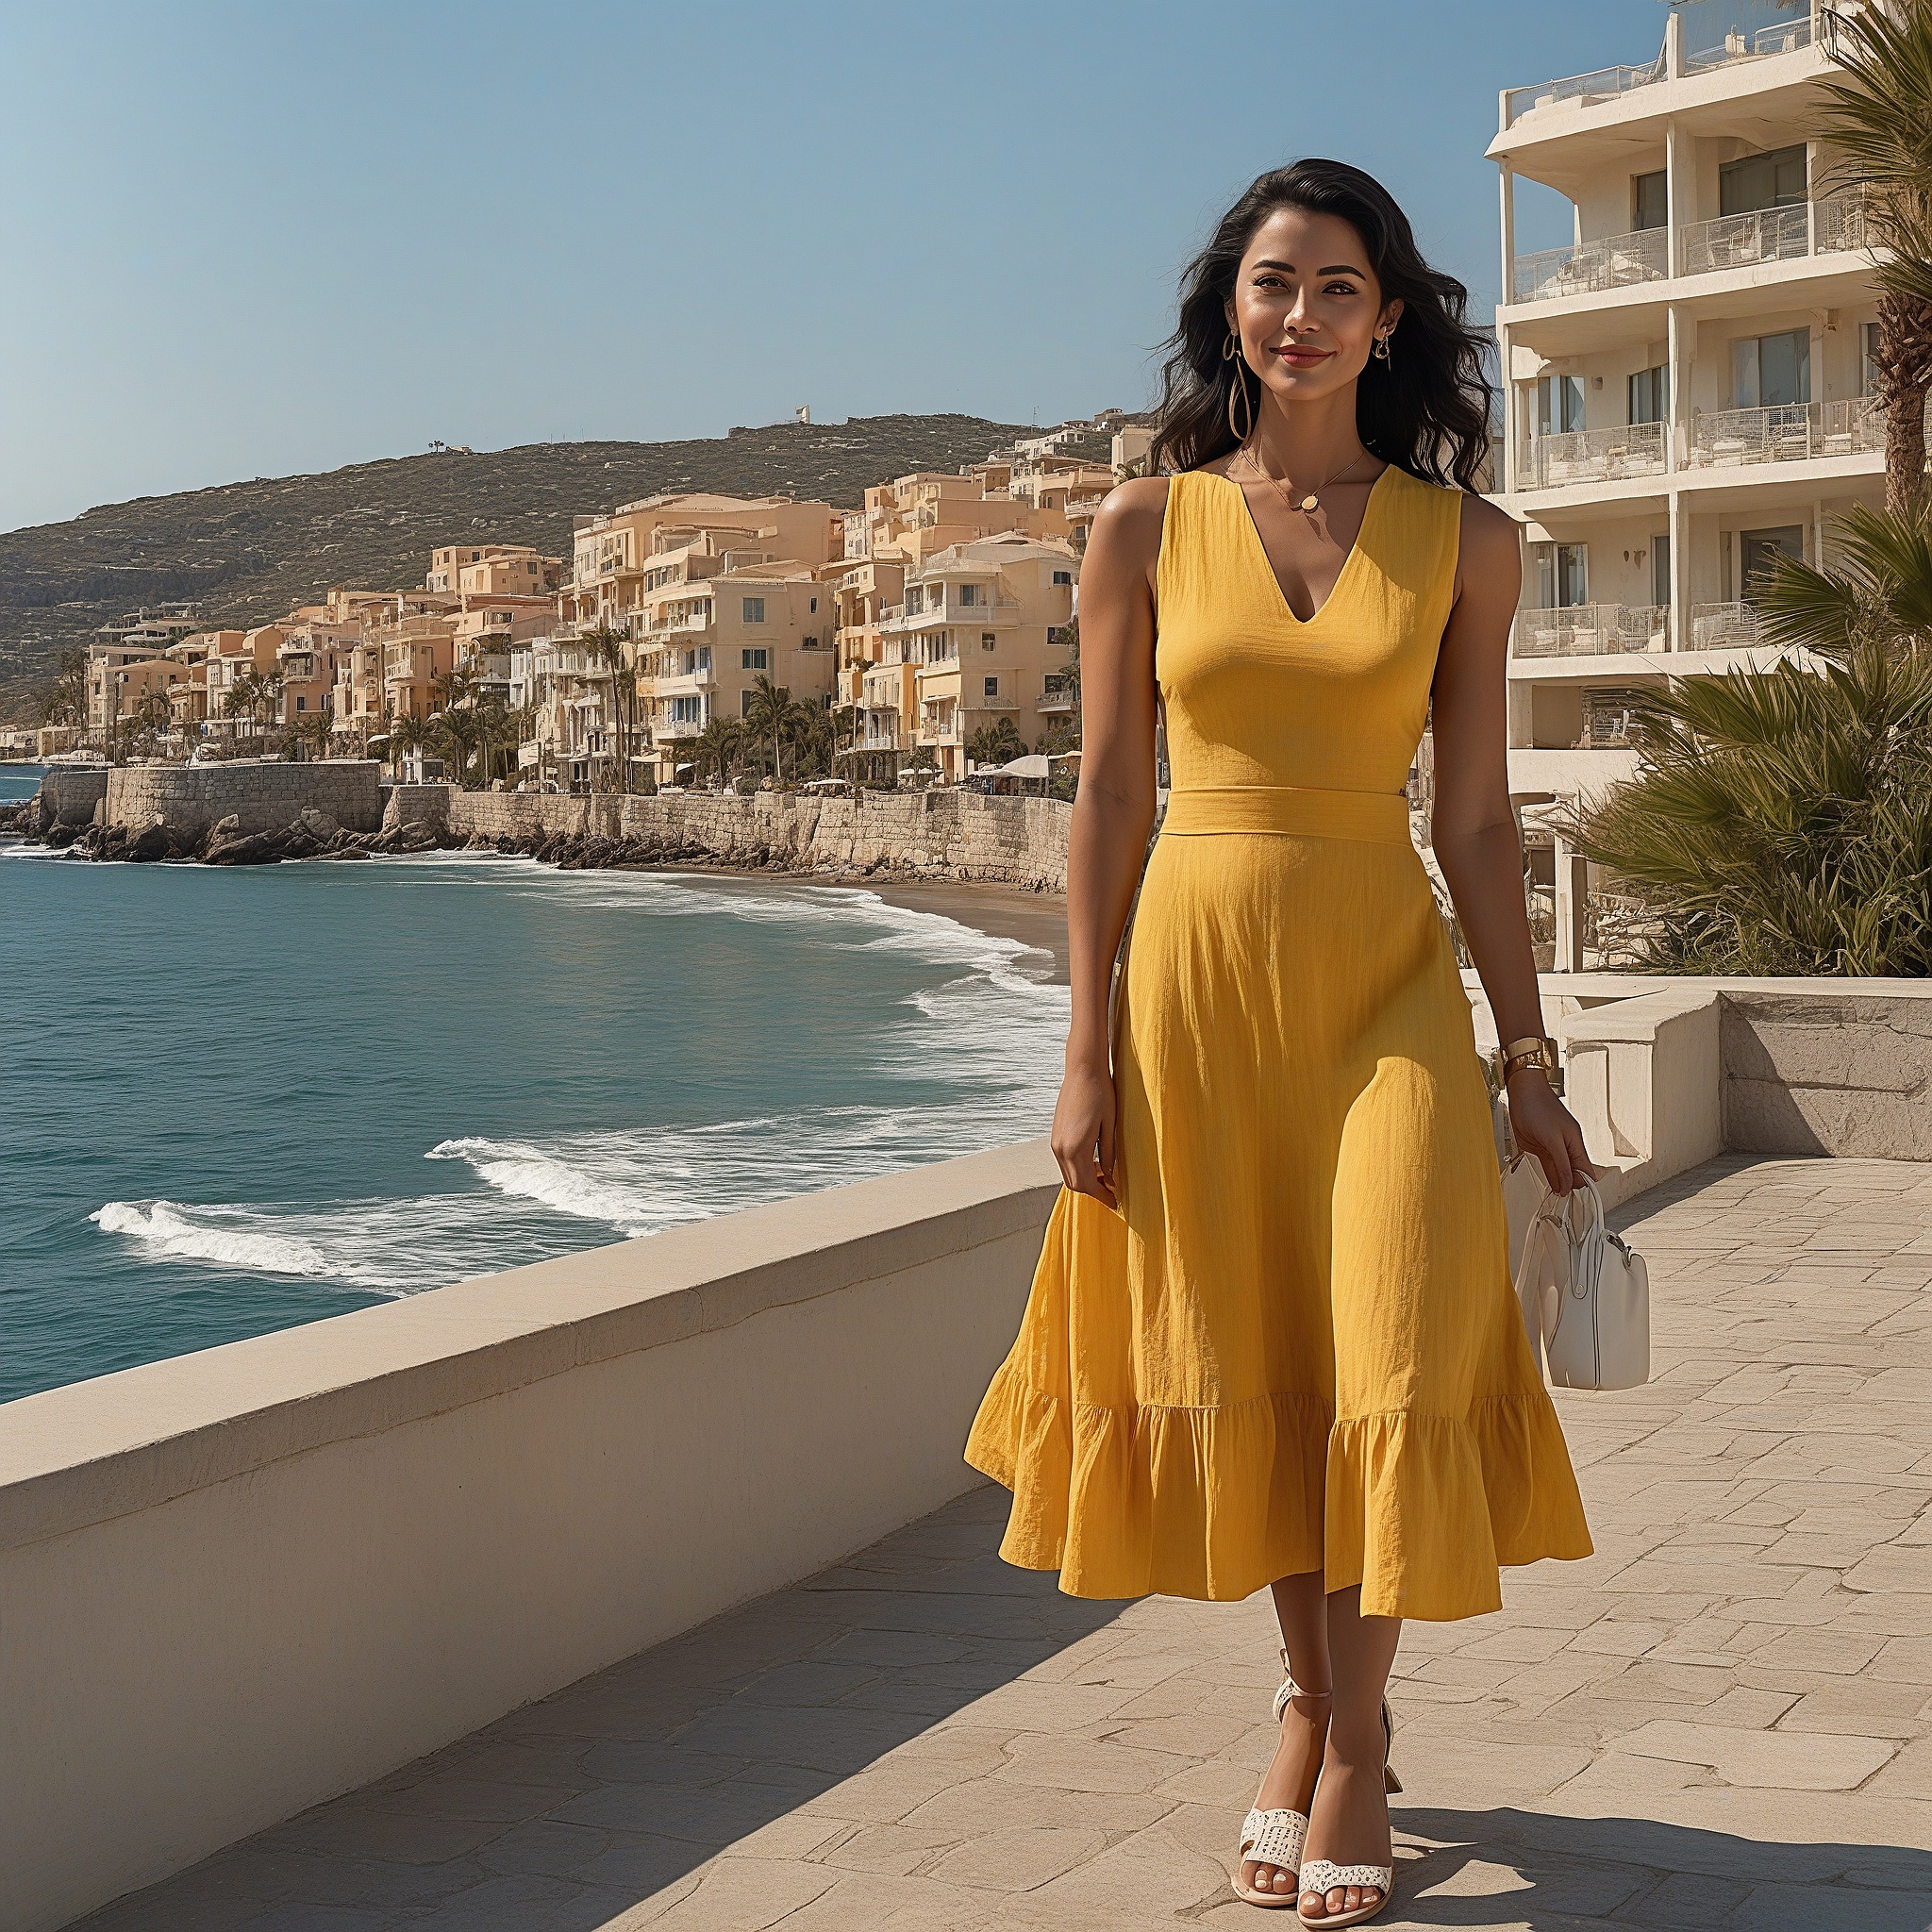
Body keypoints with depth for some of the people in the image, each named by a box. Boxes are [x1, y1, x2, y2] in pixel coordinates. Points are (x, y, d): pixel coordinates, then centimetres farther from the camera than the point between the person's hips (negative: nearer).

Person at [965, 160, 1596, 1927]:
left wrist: (1530, 1063, 2)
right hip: (1196, 971, 1)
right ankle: (1319, 1705, 27)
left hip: (1385, 981, 0)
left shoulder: (1458, 540, 4)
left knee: (1391, 1366, -4)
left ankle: (1347, 1745, 13)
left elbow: (1477, 814, 5)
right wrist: (1089, 1053, -2)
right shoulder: (1148, 528, 3)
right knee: (1244, 1373, 8)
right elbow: (1109, 800, 2)